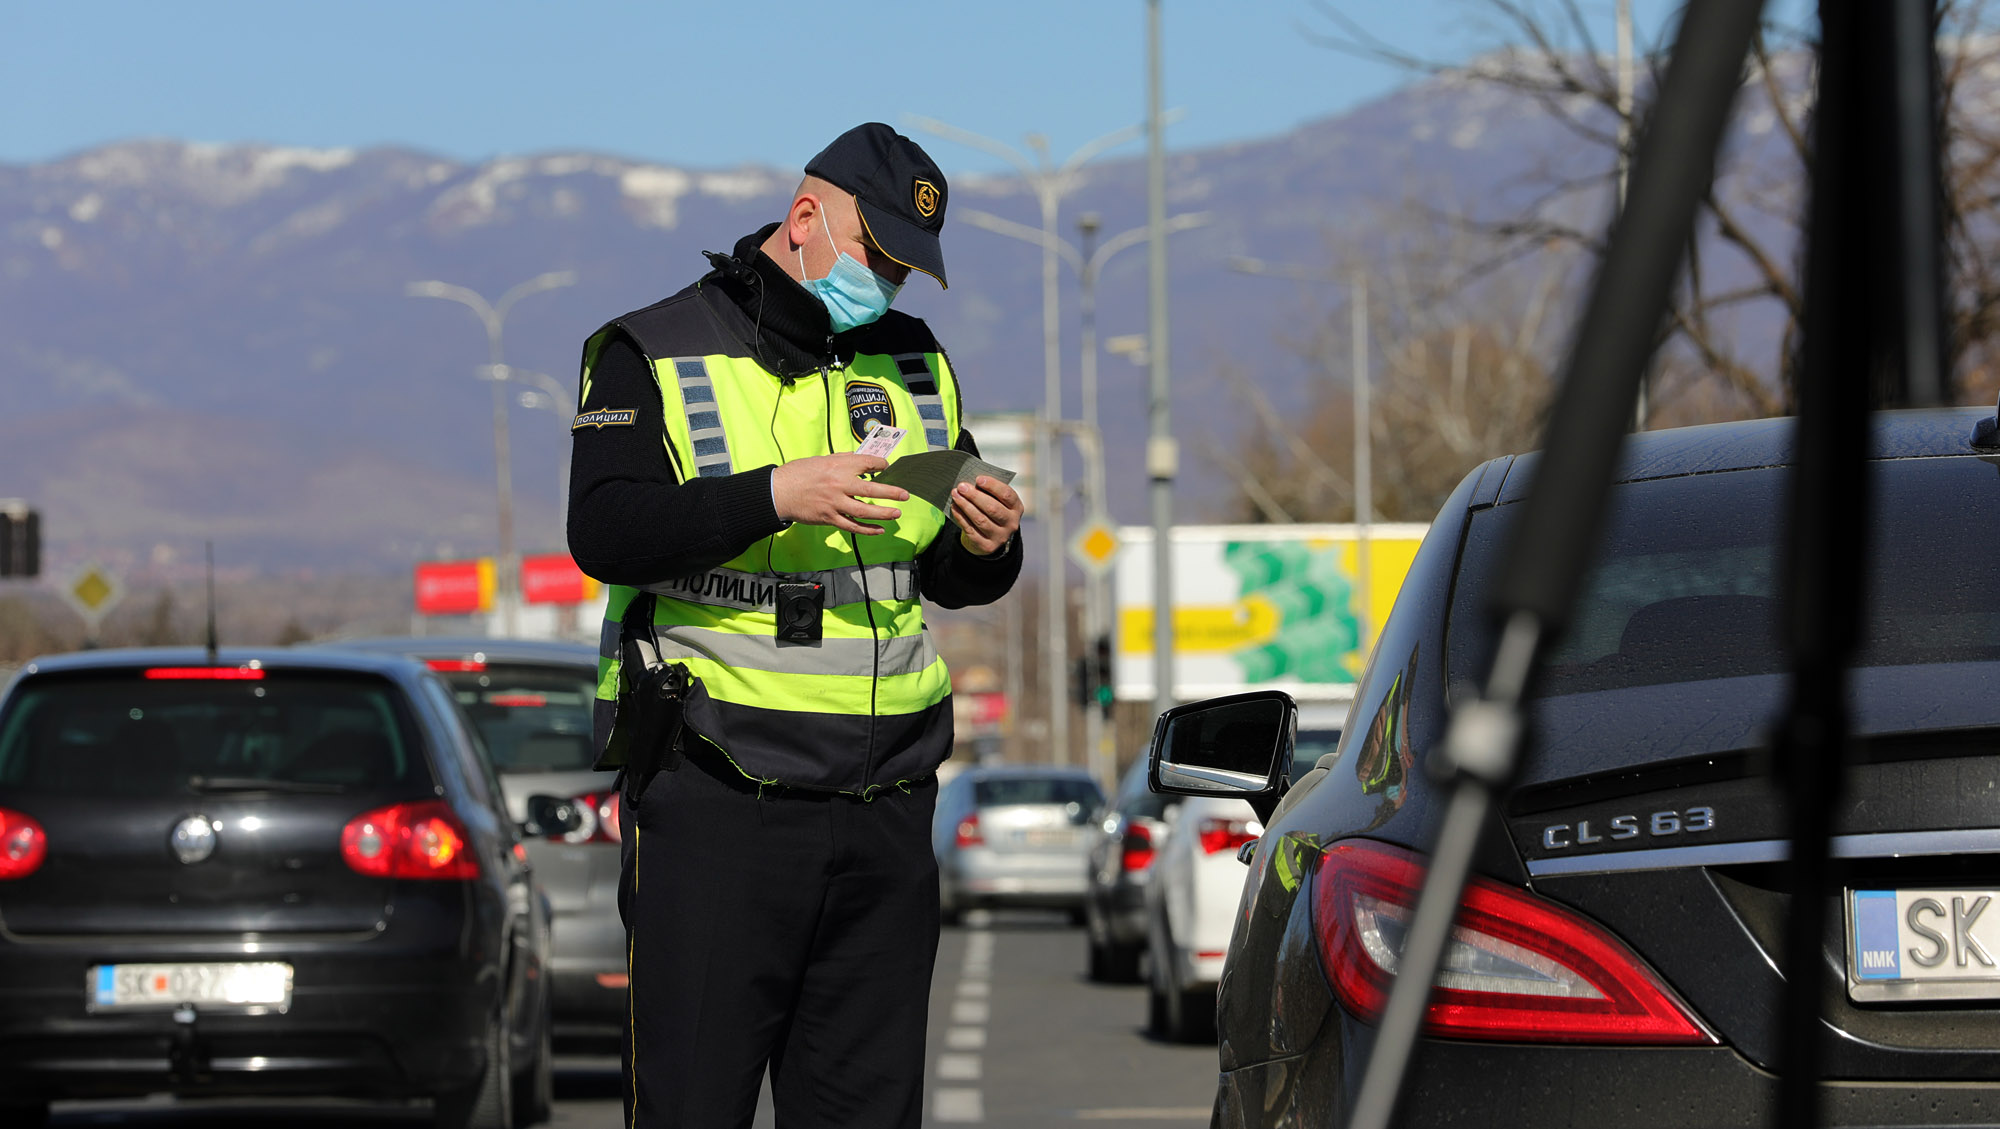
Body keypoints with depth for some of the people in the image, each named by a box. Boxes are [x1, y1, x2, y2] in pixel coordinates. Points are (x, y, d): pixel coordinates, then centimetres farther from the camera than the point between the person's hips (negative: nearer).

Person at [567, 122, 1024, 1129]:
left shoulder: (915, 366, 17)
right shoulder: (657, 353, 0)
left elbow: (951, 580, 21)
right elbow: (603, 534, -14)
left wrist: (986, 547, -3)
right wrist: (776, 496, -24)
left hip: (884, 809, 5)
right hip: (715, 806, -5)